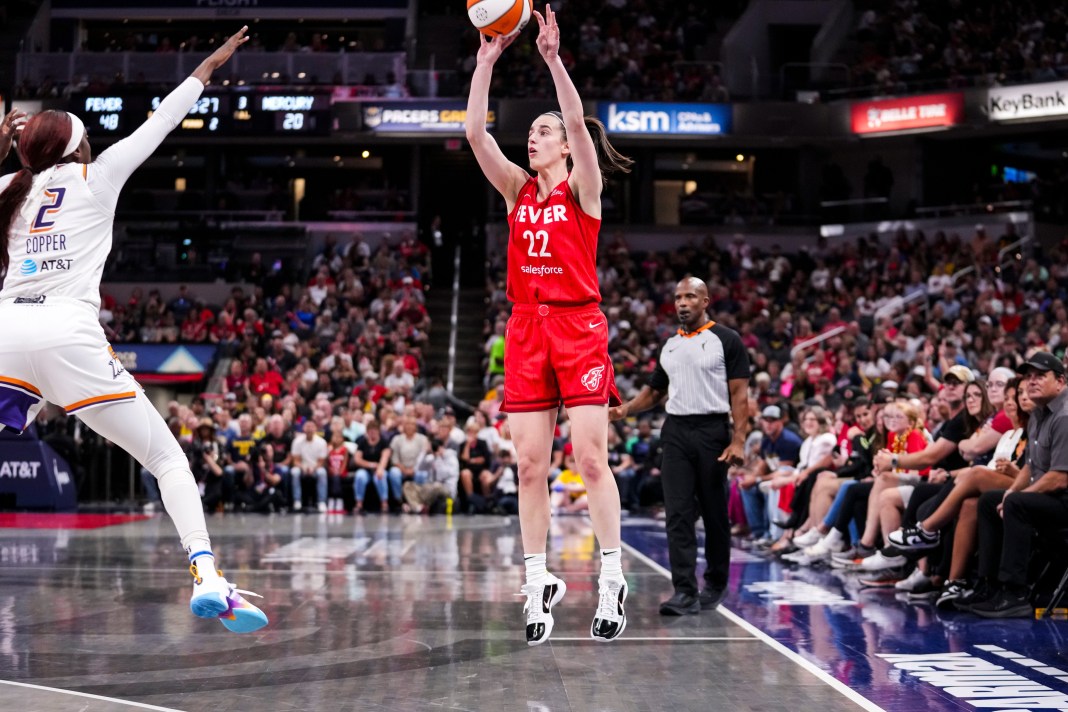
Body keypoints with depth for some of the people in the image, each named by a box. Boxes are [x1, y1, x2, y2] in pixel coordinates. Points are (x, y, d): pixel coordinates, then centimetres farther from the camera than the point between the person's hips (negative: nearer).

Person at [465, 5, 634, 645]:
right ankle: (539, 582, 8)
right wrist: (486, 63, -3)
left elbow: (578, 123, -14)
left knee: (591, 458, -7)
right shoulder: (518, 188, 13)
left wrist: (553, 58, -18)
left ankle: (612, 580, -1)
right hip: (526, 329, 4)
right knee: (530, 464, 2)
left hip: (577, 327, -4)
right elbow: (476, 133, 2)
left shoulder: (582, 188, 2)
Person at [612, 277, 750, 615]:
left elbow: (739, 393, -5)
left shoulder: (726, 340, -1)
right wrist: (625, 409, 3)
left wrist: (738, 440, -14)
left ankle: (715, 584, 22)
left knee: (714, 512, 6)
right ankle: (685, 592, -8)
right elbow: (654, 390, 22)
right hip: (676, 431, 4)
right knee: (678, 514, -5)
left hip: (712, 431, -4)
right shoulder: (670, 346, 15)